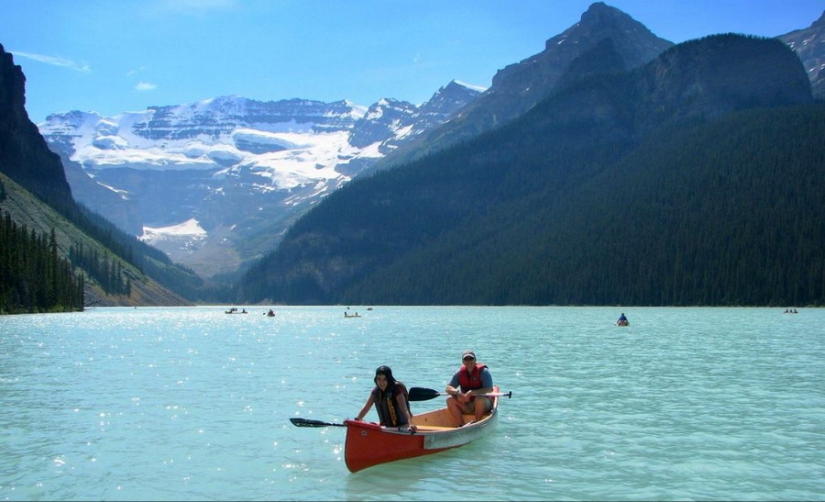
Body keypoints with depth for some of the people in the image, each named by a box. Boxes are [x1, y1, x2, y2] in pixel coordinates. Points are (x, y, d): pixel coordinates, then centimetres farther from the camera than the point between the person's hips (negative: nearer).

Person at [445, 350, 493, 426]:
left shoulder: (483, 372, -12)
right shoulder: (460, 373, 1)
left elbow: (489, 390, -23)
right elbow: (448, 388, 0)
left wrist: (471, 393, -32)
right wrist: (457, 392, -23)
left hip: (483, 405, -4)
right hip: (467, 406, 4)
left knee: (479, 399, -36)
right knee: (450, 400, -17)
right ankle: (462, 425, -14)